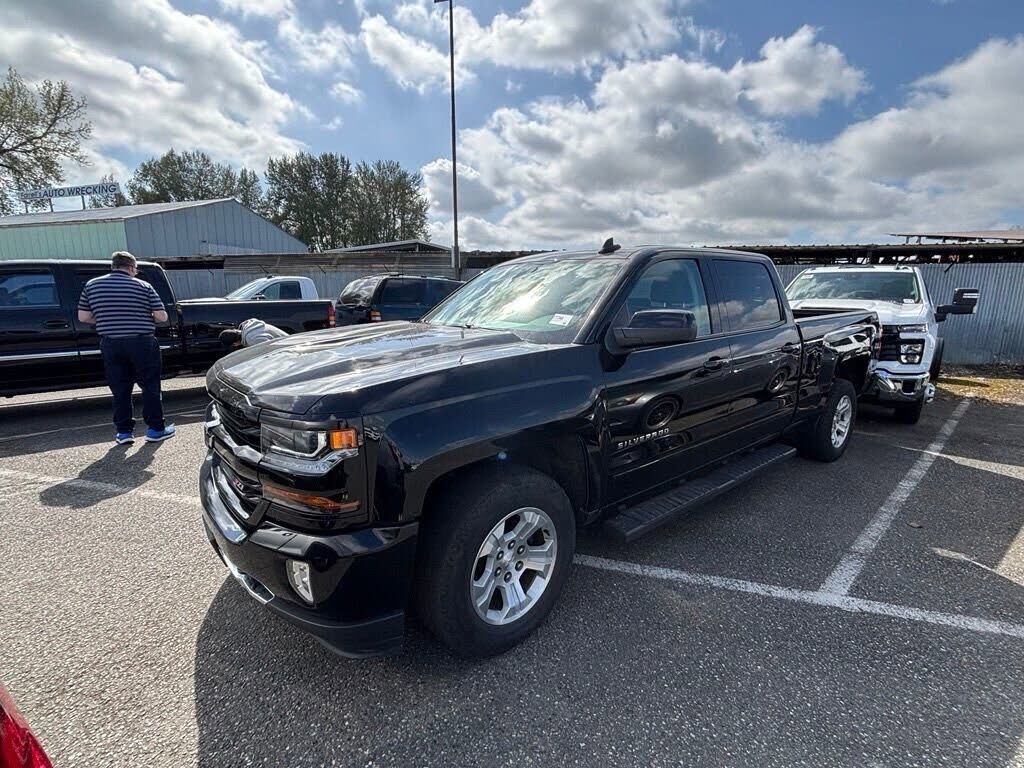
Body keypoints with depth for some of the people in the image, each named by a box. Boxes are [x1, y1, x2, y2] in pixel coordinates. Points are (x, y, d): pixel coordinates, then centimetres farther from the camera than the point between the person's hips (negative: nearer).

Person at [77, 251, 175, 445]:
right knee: (150, 386, 6)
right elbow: (162, 317, -6)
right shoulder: (143, 286, -3)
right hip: (142, 343, -3)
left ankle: (124, 432, 15)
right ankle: (156, 429, 10)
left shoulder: (91, 285, 6)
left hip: (110, 345, 3)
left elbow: (83, 317, 6)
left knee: (119, 389, 11)